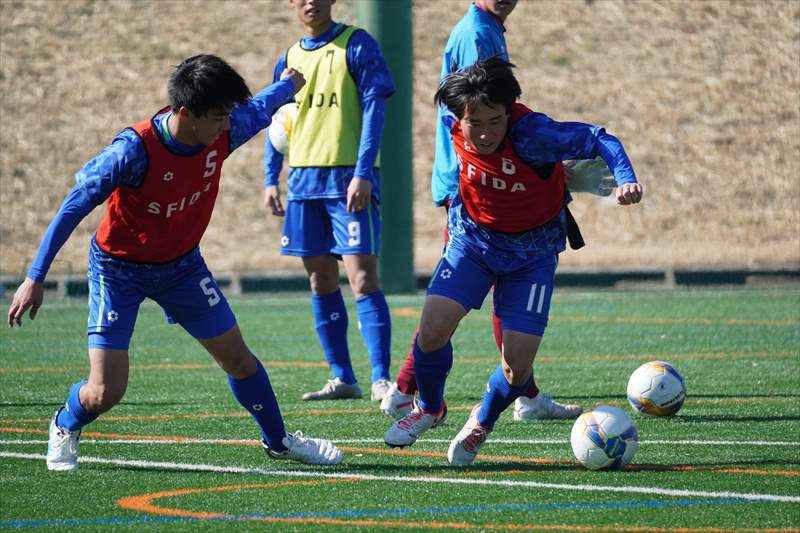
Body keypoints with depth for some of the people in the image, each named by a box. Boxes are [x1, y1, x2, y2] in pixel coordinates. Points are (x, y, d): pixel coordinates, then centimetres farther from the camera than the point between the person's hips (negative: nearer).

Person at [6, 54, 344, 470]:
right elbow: (73, 208, -26)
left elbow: (259, 110, 8)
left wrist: (291, 82, 29)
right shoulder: (134, 150, -34)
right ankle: (65, 428, 24)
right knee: (105, 392, -11)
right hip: (119, 266, -5)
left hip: (181, 264, 5)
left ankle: (278, 440, 33)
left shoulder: (222, 132, -17)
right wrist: (35, 278, -24)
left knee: (238, 358, 8)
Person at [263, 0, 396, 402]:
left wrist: (363, 174, -17)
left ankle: (381, 380, -14)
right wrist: (271, 180, 11)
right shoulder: (288, 59, 13)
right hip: (303, 180, 6)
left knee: (361, 276, -13)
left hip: (349, 179, -6)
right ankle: (342, 379, 16)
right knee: (321, 282, 8)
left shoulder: (356, 45, -4)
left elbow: (373, 108, -9)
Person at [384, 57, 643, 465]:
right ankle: (429, 408, 13)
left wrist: (626, 179, -44)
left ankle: (483, 421, 24)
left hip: (531, 254, -3)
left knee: (517, 368, -11)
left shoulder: (530, 134, -30)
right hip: (473, 240, 3)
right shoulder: (454, 127, -16)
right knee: (433, 328, -19)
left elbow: (598, 140, -27)